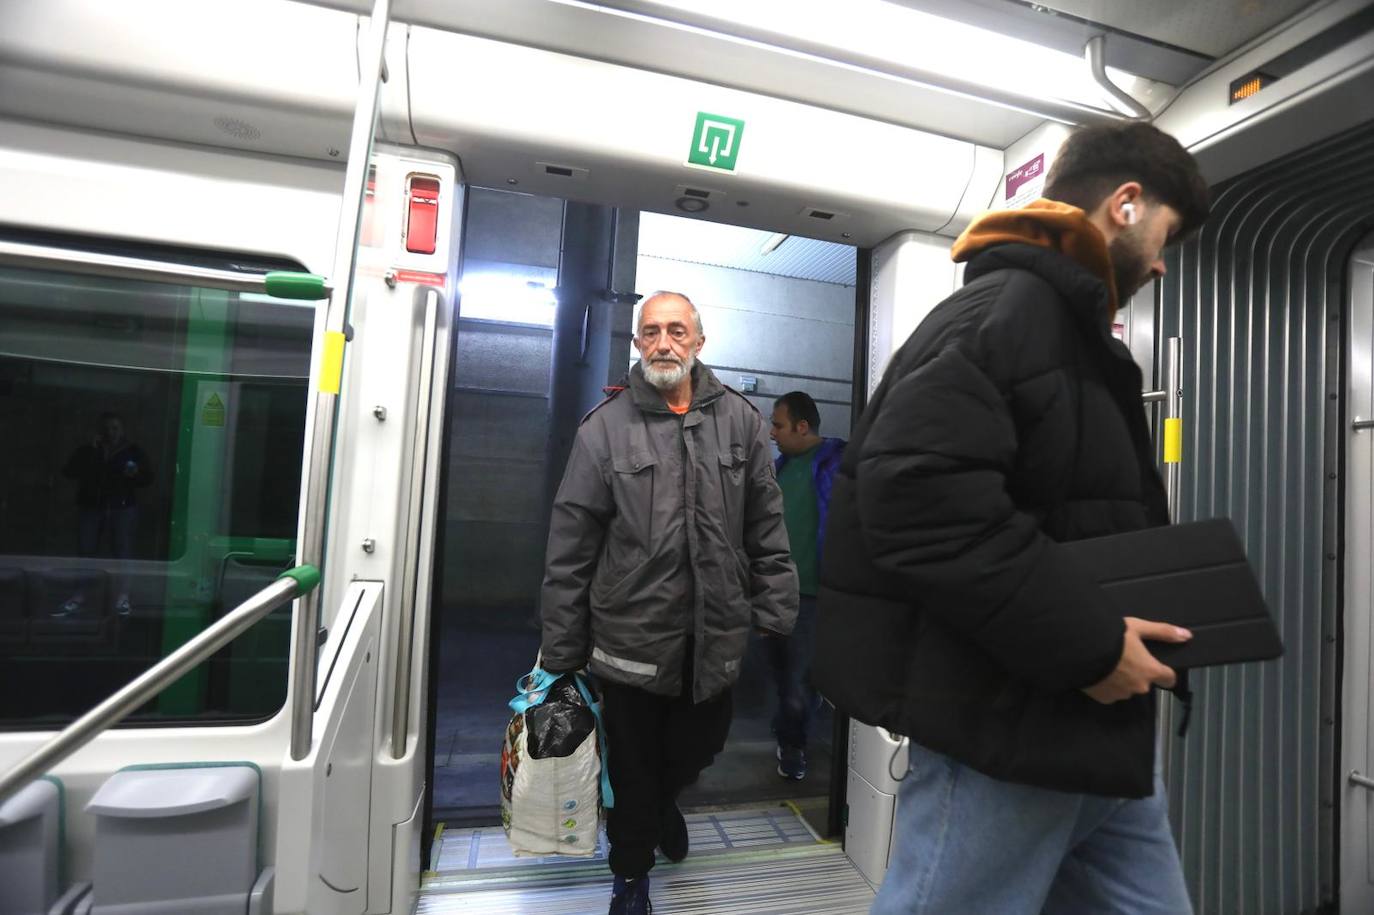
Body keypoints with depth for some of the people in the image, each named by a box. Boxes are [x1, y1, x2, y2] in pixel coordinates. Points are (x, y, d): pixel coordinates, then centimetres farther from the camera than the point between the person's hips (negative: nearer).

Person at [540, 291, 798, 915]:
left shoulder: (740, 421, 1)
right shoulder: (605, 426, -6)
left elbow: (767, 529, 3)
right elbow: (571, 547, -6)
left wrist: (774, 611, -1)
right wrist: (561, 651, -5)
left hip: (716, 637, 3)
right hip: (630, 638, -2)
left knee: (699, 747, 23)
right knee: (632, 767, 16)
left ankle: (665, 800, 59)